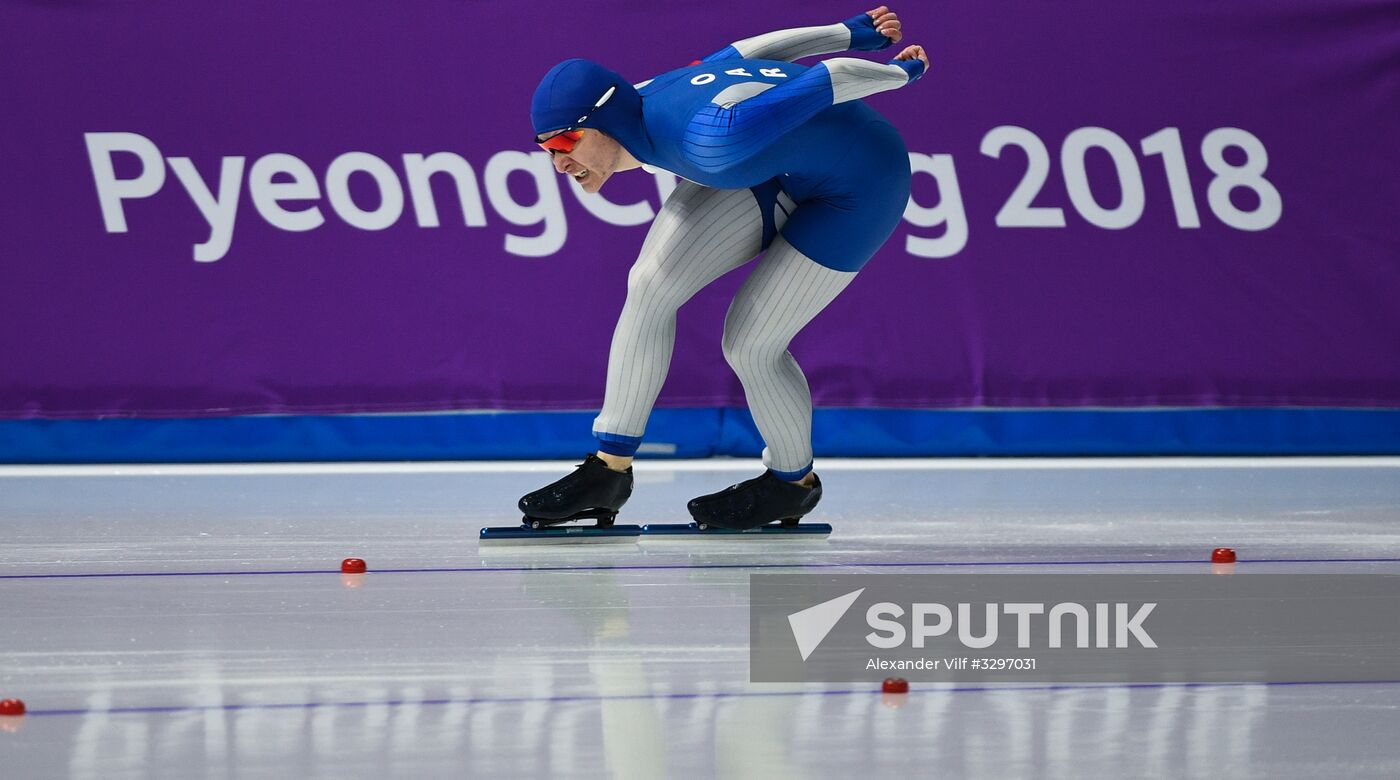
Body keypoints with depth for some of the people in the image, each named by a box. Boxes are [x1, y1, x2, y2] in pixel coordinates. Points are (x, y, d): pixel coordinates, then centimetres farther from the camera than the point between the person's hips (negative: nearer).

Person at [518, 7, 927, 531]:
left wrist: (901, 73, -10)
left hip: (860, 185, -8)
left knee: (750, 346, -5)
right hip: (777, 171, 8)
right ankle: (611, 469, 3)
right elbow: (745, 51, -2)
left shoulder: (705, 139, -39)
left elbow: (831, 78, -30)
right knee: (651, 285, -5)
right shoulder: (638, 105, -13)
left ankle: (794, 483, 23)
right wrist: (852, 32, 5)